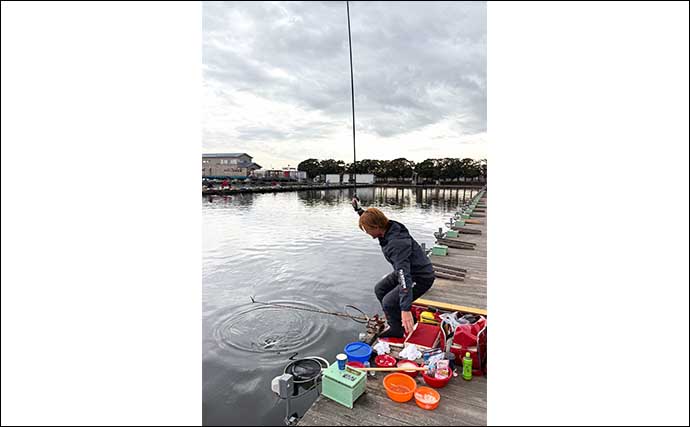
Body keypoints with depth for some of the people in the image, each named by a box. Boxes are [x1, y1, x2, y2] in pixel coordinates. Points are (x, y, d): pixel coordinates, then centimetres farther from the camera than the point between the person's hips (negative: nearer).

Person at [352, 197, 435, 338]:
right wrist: (359, 209, 12)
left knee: (389, 302, -17)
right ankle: (395, 322, 26)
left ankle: (398, 330, 11)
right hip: (407, 270, 10)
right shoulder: (388, 229, -8)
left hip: (421, 277, -10)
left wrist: (406, 309, -46)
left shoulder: (397, 243, -36)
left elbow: (404, 275, -42)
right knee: (380, 289, 12)